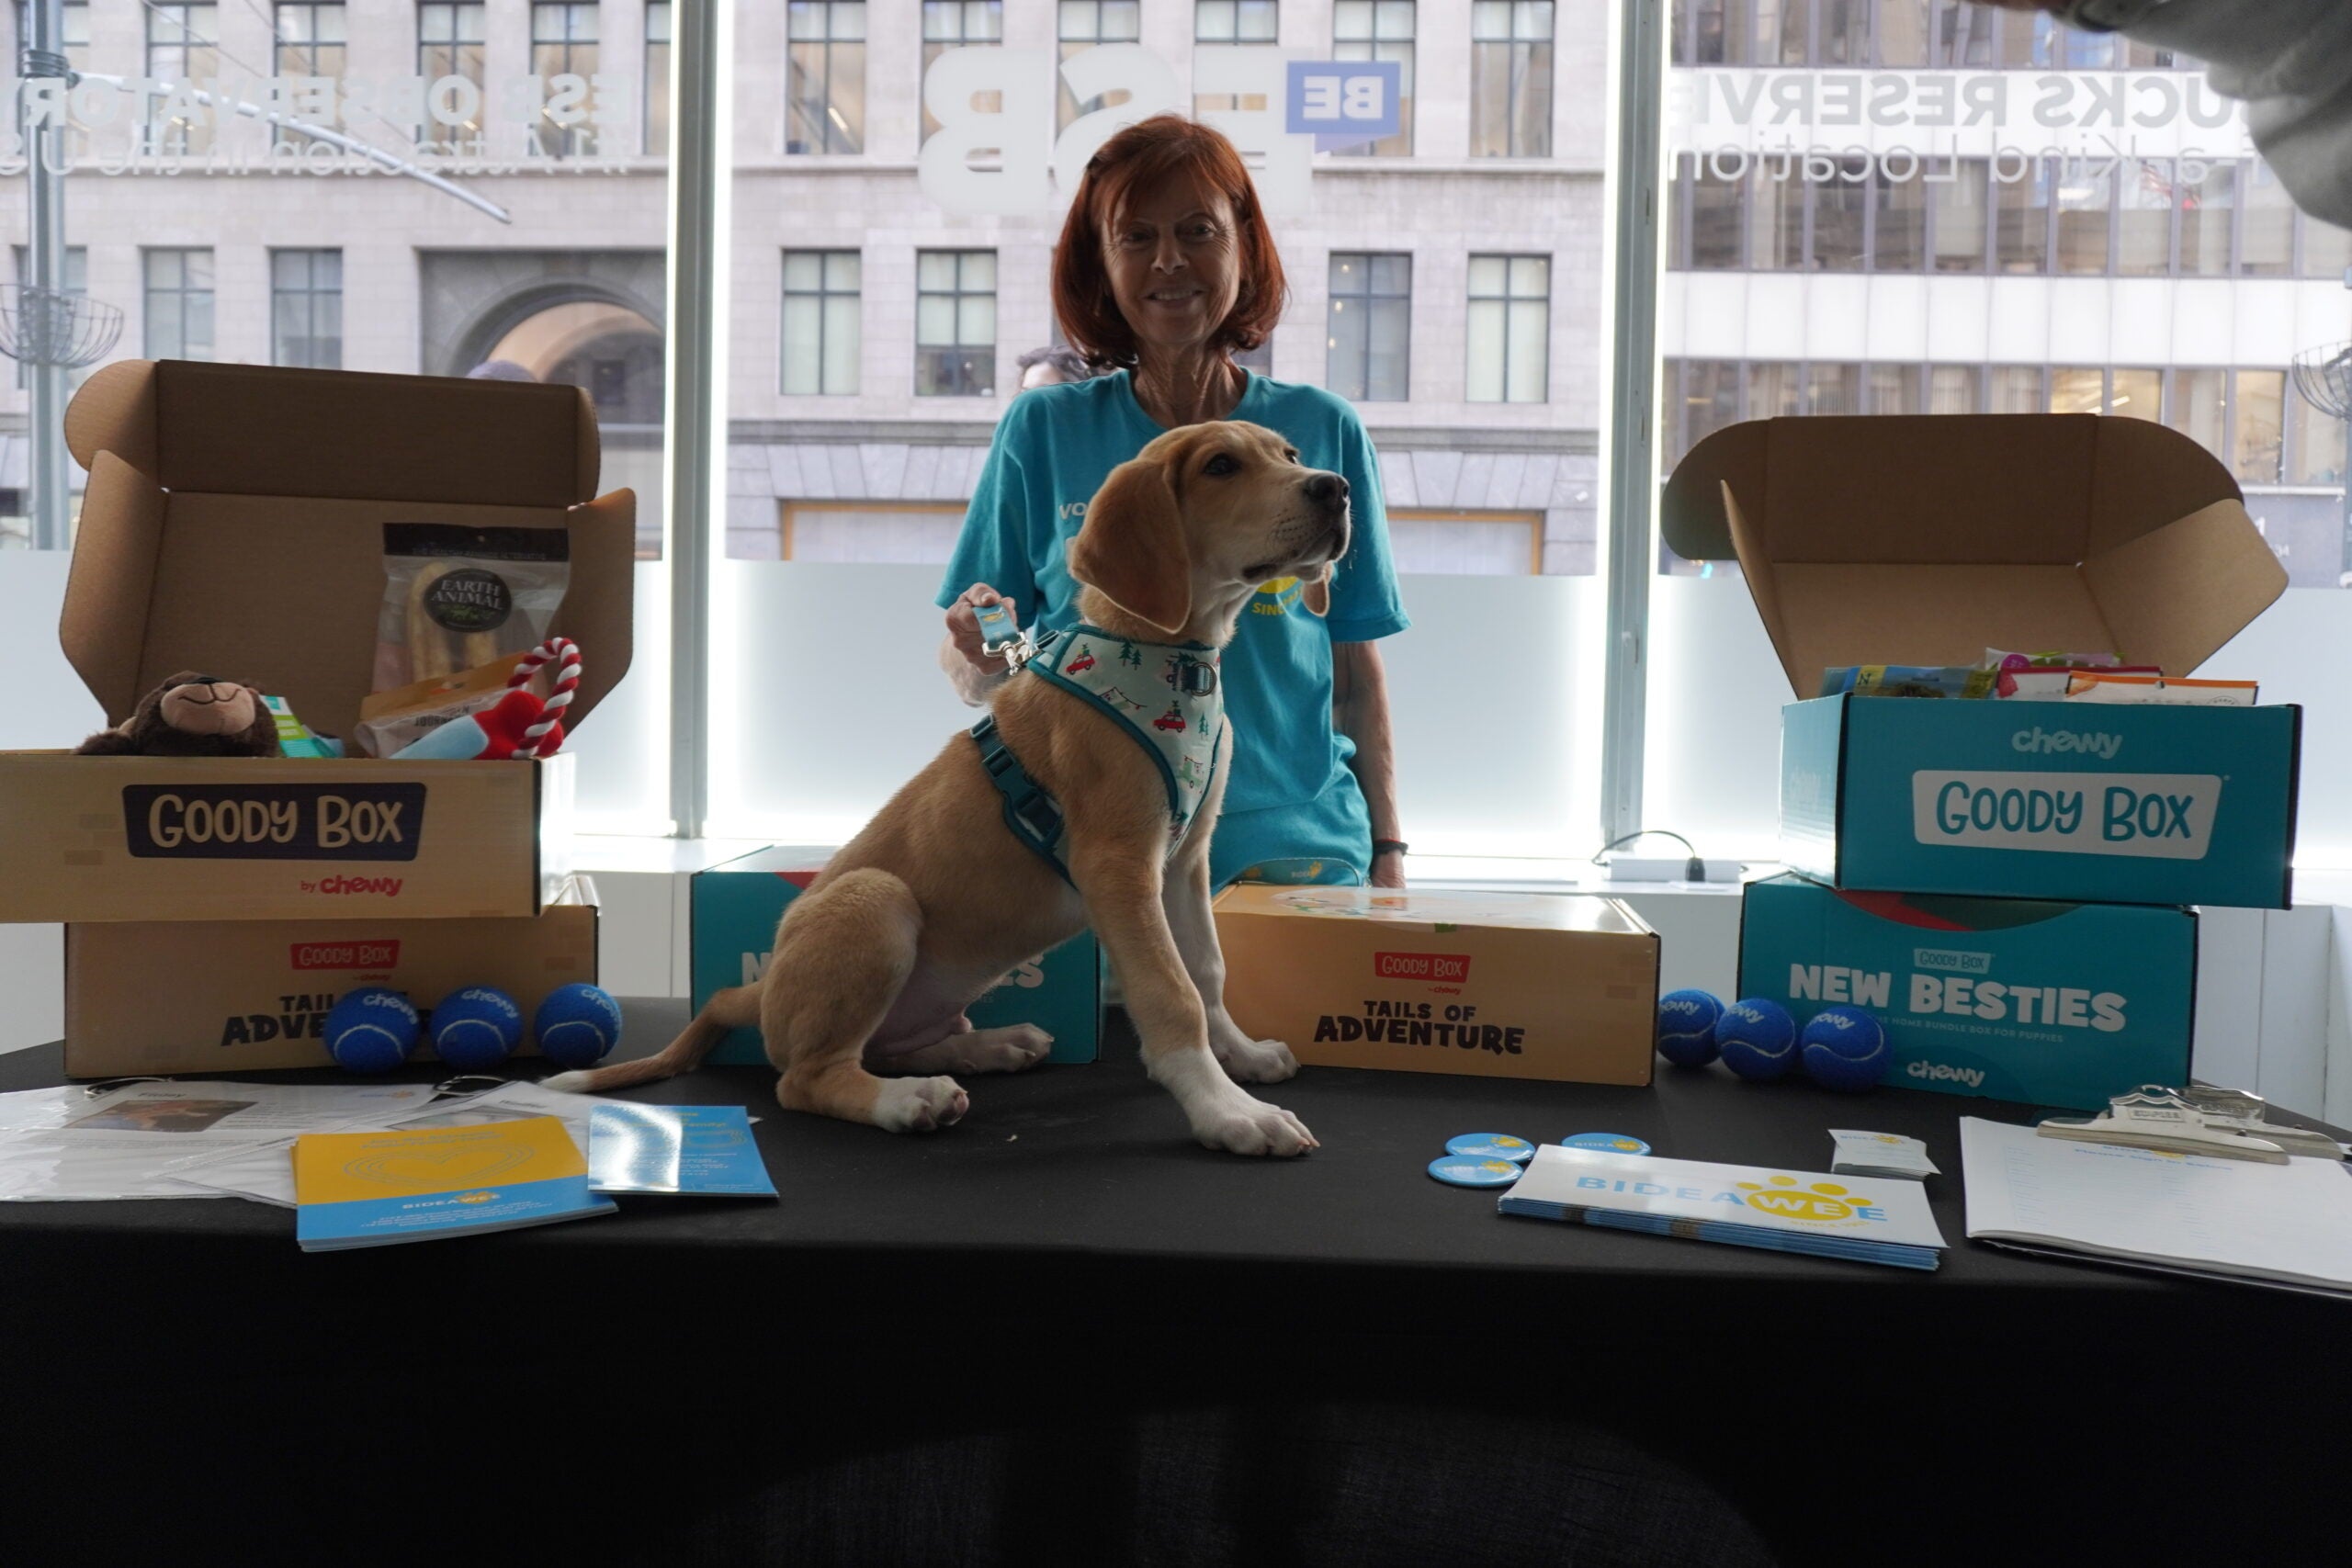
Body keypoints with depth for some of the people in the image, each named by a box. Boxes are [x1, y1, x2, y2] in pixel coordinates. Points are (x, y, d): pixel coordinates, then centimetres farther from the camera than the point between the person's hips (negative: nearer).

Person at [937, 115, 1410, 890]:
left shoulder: (1323, 432, 6)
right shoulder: (1044, 429, 4)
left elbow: (1358, 674, 8)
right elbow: (972, 671, 5)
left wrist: (1385, 848, 6)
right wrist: (979, 655, -17)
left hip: (1293, 844, 1)